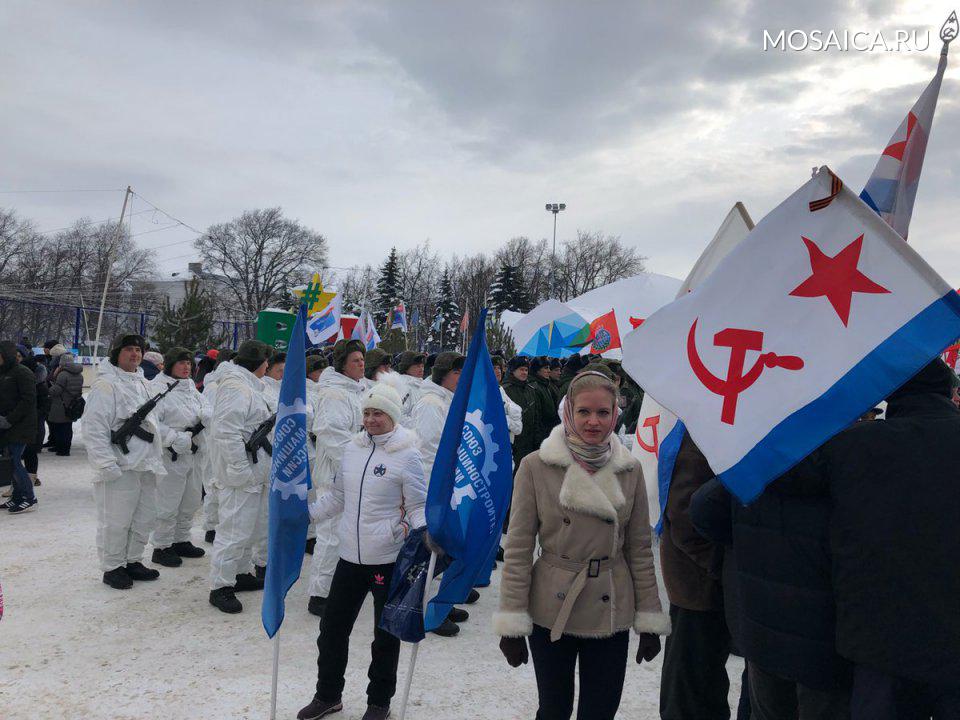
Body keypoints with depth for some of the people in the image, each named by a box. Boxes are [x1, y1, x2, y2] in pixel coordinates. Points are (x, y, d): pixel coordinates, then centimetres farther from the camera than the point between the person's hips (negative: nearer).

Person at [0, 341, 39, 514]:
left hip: (20, 426, -8)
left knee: (14, 461, -8)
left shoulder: (22, 373, -11)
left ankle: (29, 498, 2)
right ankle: (17, 497, 18)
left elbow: (28, 400, -17)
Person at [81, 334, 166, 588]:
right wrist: (106, 464, -19)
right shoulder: (105, 385, -11)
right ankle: (112, 567, 17)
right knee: (116, 521, 1)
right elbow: (93, 428, -16)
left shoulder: (142, 383, 15)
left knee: (145, 517, 15)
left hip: (145, 464, 8)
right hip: (120, 467, -8)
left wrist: (156, 456, 20)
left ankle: (132, 561, 30)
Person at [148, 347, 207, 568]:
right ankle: (161, 547, 14)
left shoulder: (191, 387, 12)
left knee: (190, 502, 18)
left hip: (192, 454, 8)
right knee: (167, 505, -1)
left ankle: (181, 541, 33)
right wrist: (179, 440, -22)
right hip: (171, 456, -8)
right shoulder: (158, 388, -13)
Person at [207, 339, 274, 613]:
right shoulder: (236, 388, -18)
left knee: (252, 527, 20)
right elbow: (226, 431, -26)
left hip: (255, 473, 11)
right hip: (240, 476, -11)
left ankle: (242, 573, 34)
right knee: (235, 530, -4)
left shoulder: (247, 386, 17)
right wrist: (241, 470, -24)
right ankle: (220, 587, 6)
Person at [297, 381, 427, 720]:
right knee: (333, 627, 16)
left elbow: (419, 506, -8)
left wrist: (418, 529, -27)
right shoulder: (352, 449, 5)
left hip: (389, 559, -5)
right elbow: (337, 497, 15)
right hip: (350, 555, 5)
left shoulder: (407, 454, -11)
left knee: (386, 634, 11)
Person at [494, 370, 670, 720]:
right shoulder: (536, 467, -10)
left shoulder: (630, 470, -1)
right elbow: (518, 549, -8)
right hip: (551, 613, -2)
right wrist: (511, 623, -8)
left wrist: (650, 620, 5)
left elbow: (639, 549, 4)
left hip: (611, 614, 2)